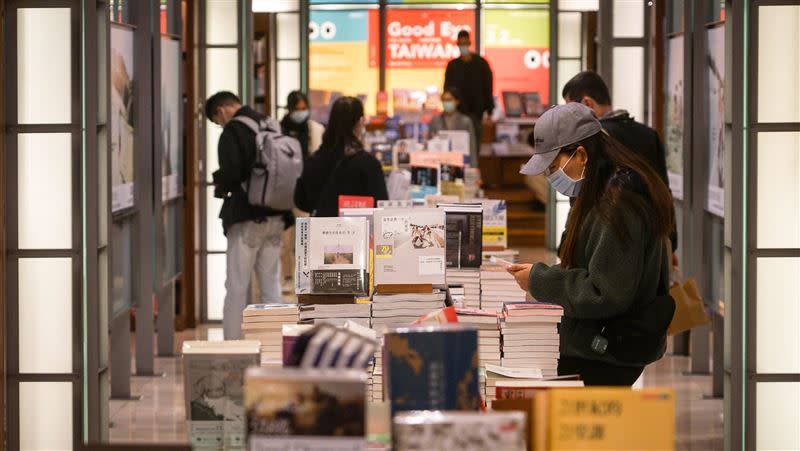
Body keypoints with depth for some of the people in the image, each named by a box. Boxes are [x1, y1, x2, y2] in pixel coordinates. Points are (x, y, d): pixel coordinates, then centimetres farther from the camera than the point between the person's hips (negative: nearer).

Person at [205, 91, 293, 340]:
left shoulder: (232, 132, -12)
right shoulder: (273, 127, 9)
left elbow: (231, 173, -20)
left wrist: (220, 186, 1)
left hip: (247, 218, -7)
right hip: (276, 216, 7)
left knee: (236, 286, 0)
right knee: (271, 284, 12)